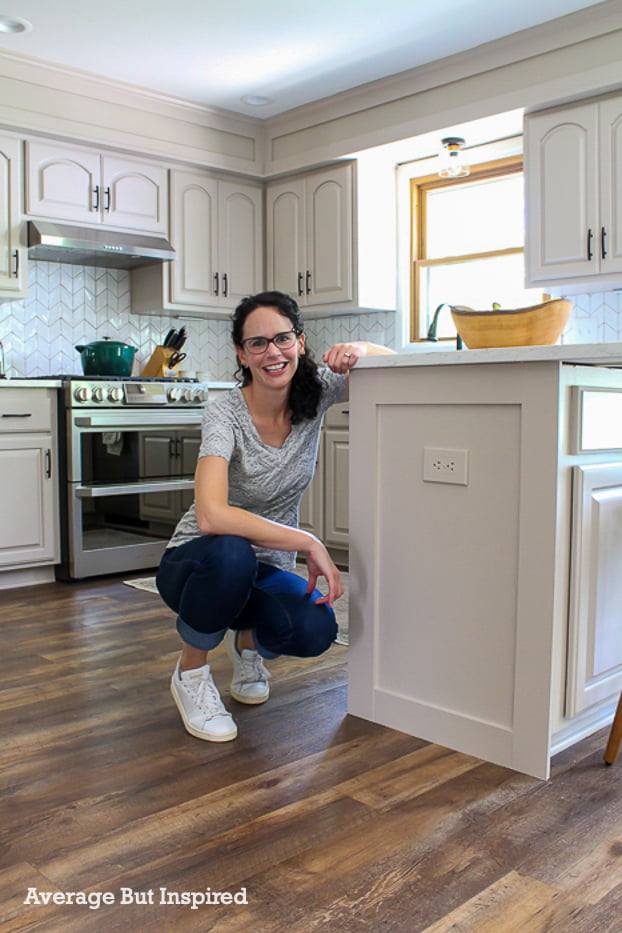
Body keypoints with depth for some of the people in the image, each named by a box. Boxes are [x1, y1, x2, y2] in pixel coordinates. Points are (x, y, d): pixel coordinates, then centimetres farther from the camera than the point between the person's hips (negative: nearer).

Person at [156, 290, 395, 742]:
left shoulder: (315, 391, -9)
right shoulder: (226, 415, -23)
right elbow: (210, 515, -38)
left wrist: (360, 348, -24)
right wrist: (309, 542, -36)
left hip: (268, 570, 3)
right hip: (196, 564, -3)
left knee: (316, 630, -28)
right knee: (230, 553, -39)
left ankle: (248, 640, 12)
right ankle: (190, 671, -8)